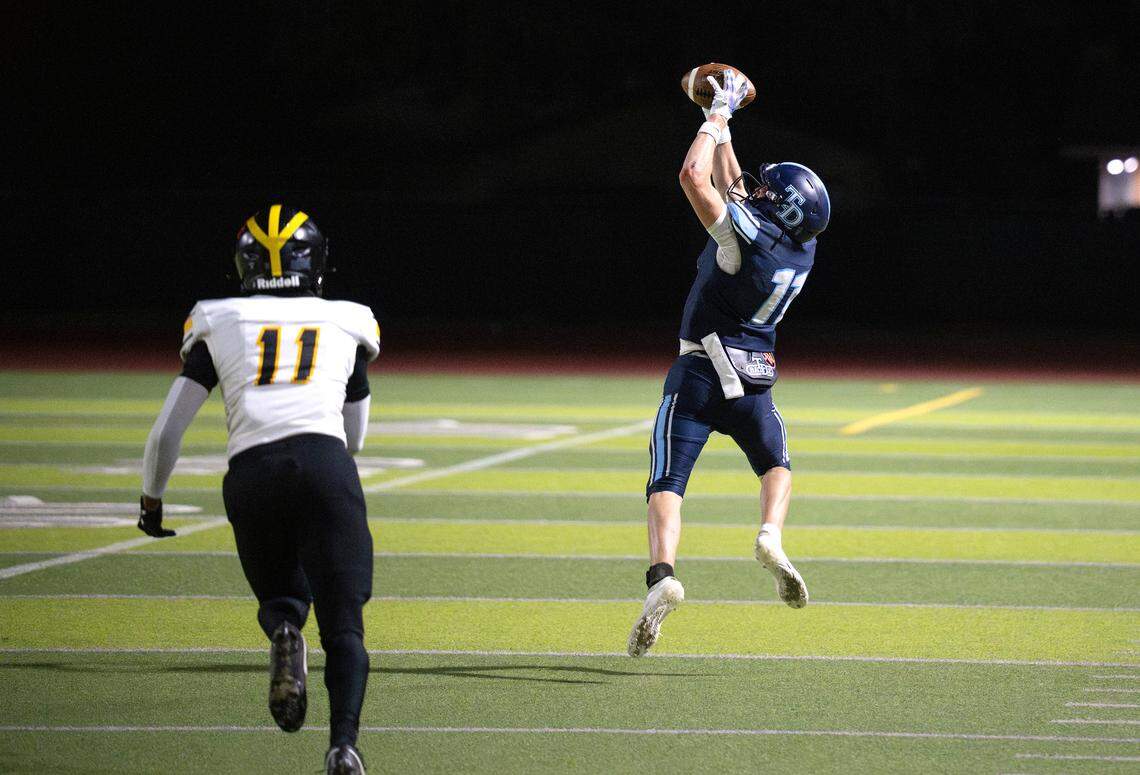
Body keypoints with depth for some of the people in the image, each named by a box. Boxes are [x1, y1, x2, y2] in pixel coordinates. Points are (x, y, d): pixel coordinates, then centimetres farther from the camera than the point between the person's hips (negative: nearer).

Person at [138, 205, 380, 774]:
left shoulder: (218, 325, 20)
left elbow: (167, 431, 18)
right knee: (343, 626, 1)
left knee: (281, 595, 24)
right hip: (323, 461, -1)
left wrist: (151, 499, 34)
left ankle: (283, 629, -13)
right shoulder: (347, 325, 22)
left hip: (250, 472, 1)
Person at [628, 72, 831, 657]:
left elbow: (696, 177, -17)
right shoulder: (802, 251, 3)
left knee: (667, 485, -5)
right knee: (776, 466, 28)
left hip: (700, 372, -5)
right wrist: (722, 124, 21)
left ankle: (662, 573, -28)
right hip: (754, 382, 5)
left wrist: (717, 118, -3)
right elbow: (731, 186, 17)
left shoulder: (747, 232, -16)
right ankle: (771, 537, -1)